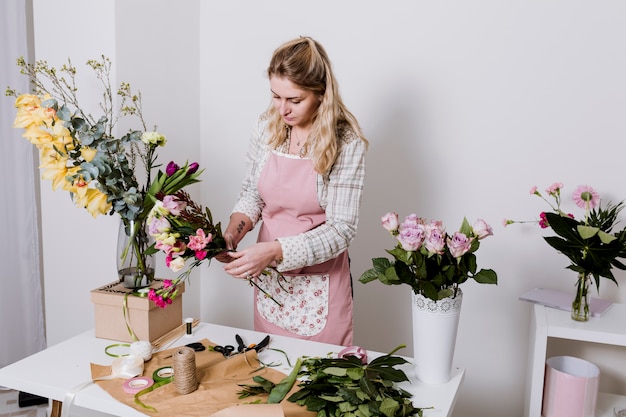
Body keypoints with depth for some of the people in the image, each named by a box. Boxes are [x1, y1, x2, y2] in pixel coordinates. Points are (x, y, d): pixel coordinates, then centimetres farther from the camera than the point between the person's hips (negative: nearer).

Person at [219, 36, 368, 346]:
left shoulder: (347, 144, -17)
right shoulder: (266, 127, -3)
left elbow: (341, 229, -18)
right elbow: (251, 193, 8)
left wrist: (275, 250, -28)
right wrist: (234, 230, -12)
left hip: (318, 284, -4)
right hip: (268, 279, 4)